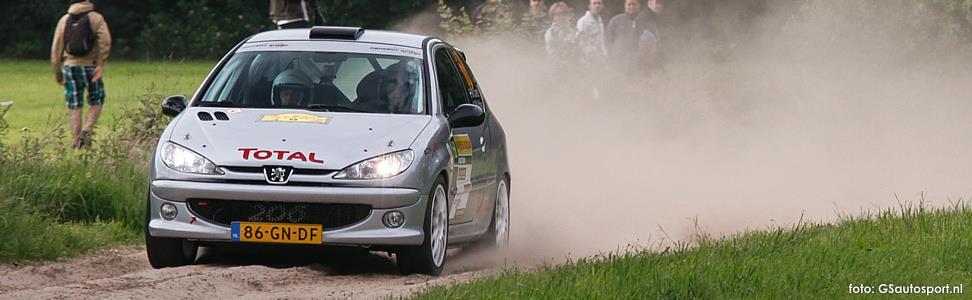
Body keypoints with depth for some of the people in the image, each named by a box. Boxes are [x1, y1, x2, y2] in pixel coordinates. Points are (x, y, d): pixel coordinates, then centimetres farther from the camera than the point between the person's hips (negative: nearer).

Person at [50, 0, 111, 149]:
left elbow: (56, 47, 8)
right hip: (90, 66, -3)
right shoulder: (96, 18, 0)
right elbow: (105, 41, -14)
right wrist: (101, 64, -14)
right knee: (96, 103, 11)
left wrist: (57, 71, 15)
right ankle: (86, 130, -10)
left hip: (70, 66, 3)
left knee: (75, 107, 7)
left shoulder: (64, 21, 8)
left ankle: (75, 142, 3)